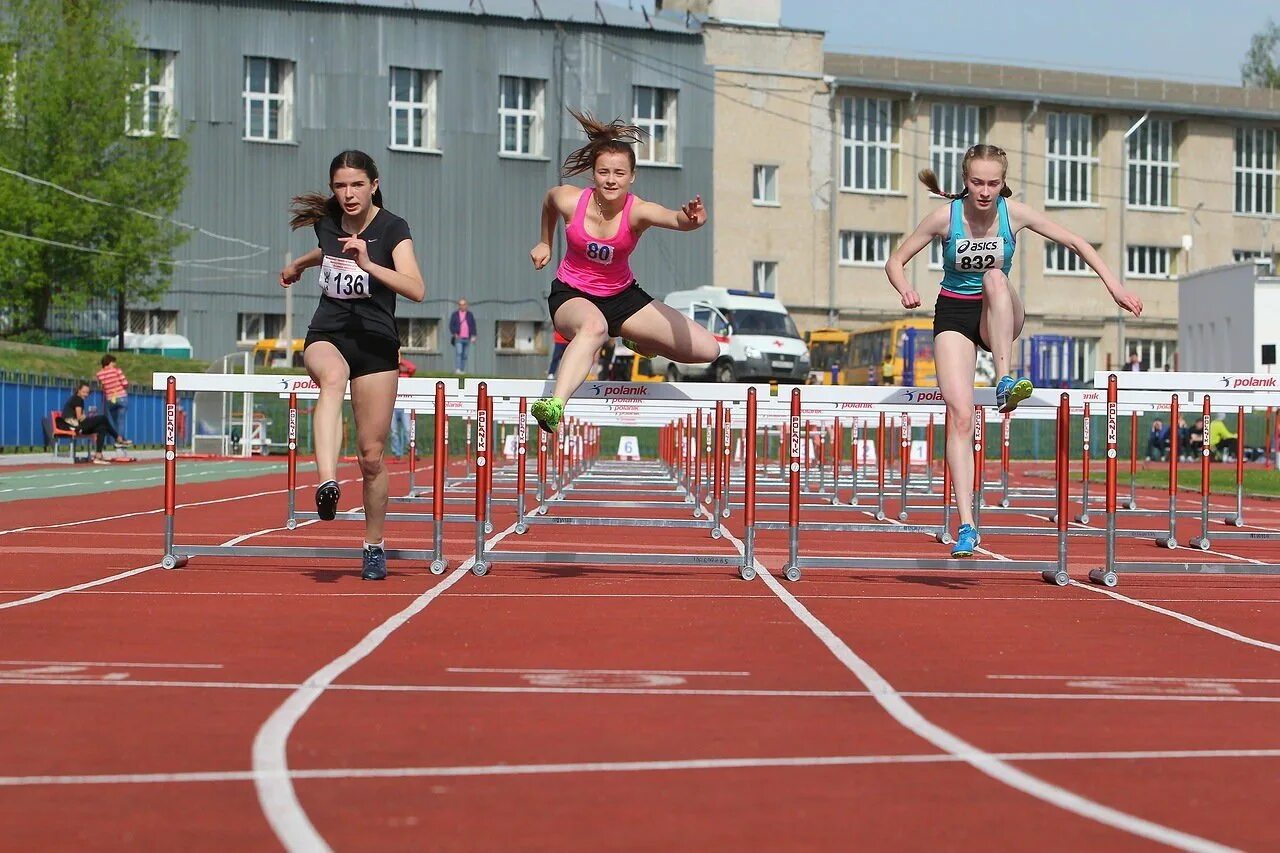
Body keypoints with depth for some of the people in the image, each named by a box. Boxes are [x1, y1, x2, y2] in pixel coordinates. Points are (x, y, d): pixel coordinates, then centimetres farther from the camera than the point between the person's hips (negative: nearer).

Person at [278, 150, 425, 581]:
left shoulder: (393, 228, -9)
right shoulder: (326, 222, 4)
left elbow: (417, 290, -23)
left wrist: (369, 265, -34)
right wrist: (298, 264, 46)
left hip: (376, 343, -2)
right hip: (326, 336, 2)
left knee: (371, 455, 0)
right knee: (333, 374, -38)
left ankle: (374, 546, 20)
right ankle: (327, 481, -56)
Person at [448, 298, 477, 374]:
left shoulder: (470, 315, 11)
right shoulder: (454, 315, 6)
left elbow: (473, 326, 9)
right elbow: (451, 326, 2)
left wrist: (473, 335, -3)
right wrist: (454, 334, -13)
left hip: (467, 339, 3)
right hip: (458, 338, -3)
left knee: (464, 355, 2)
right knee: (458, 353, -18)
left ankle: (462, 370, 6)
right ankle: (457, 369, -25)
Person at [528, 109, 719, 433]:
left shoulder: (637, 211, -23)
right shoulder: (569, 201, -18)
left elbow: (674, 218, -48)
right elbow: (549, 202, 10)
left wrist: (691, 220, -70)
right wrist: (544, 243, 22)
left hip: (622, 295, 2)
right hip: (571, 296, -2)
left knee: (707, 349, -4)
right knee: (594, 325, -43)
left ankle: (640, 344, 25)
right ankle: (555, 405, -59)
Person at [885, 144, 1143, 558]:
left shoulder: (1014, 214, -11)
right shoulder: (945, 217, -13)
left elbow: (1076, 243, -4)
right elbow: (895, 262, -7)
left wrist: (1114, 286, -13)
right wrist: (906, 289, -29)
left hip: (1000, 316, 1)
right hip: (954, 313, -1)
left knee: (996, 277, -34)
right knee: (960, 414, -16)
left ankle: (1006, 383, -36)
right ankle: (966, 525, -16)